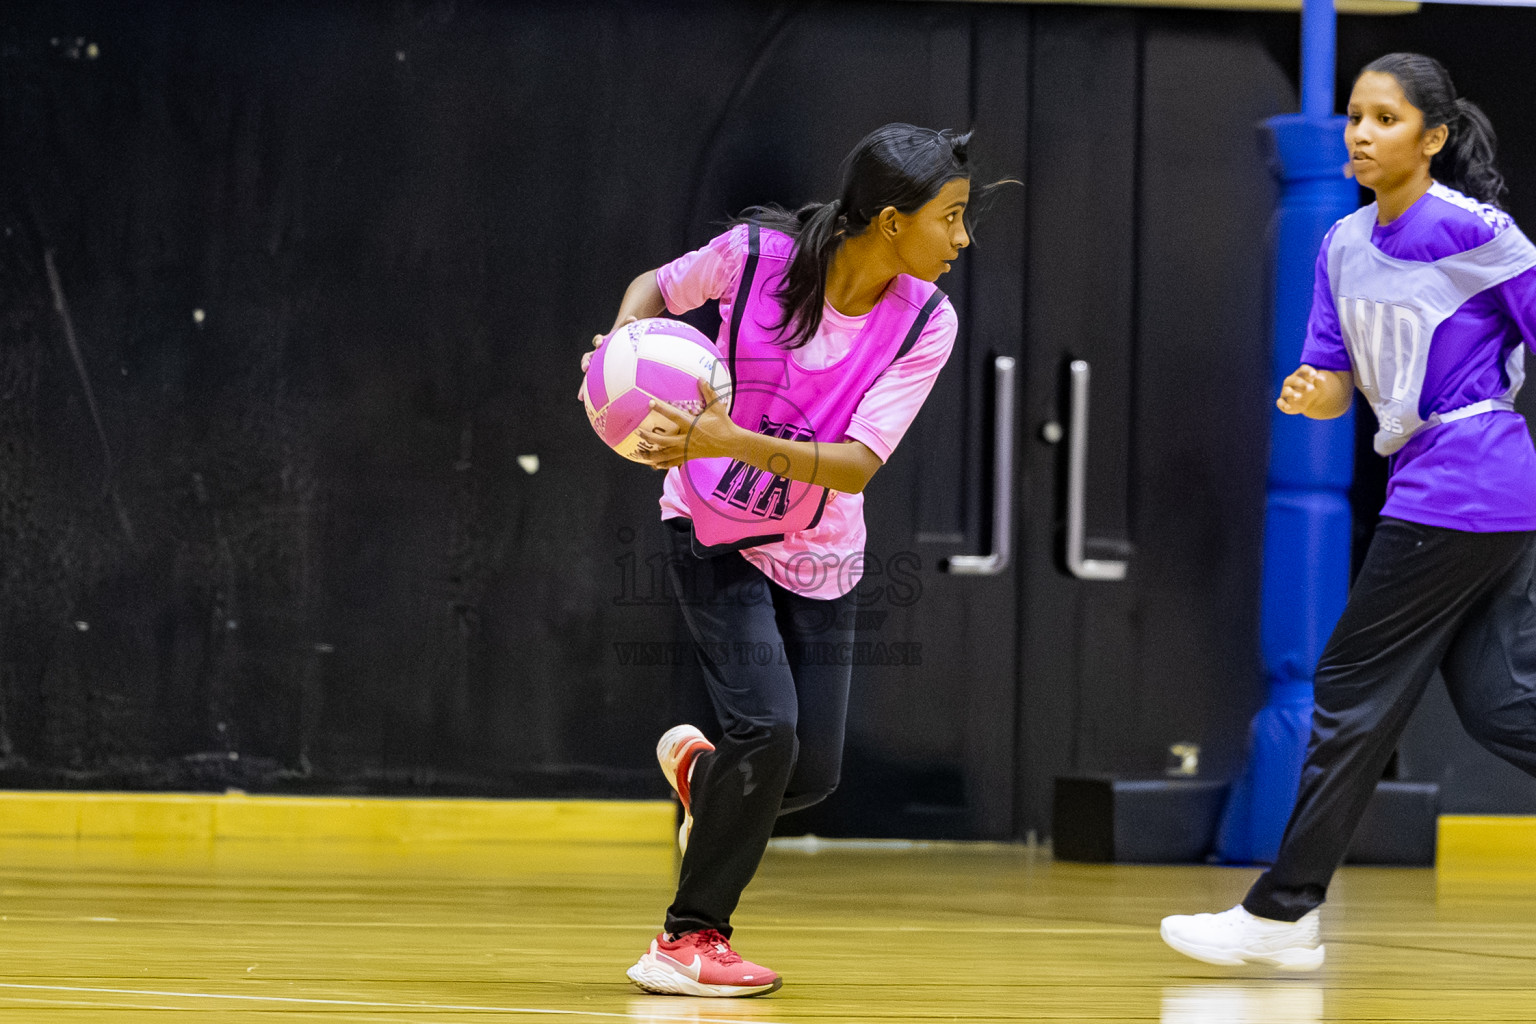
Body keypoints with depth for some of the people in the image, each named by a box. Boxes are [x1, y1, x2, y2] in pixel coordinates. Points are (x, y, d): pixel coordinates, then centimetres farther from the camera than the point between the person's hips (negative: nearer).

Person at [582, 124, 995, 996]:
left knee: (814, 772, 1)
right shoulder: (758, 253, -21)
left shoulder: (925, 325, -16)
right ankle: (691, 937, -2)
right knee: (766, 726, -19)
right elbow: (658, 288, 1)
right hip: (715, 527, -3)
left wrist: (732, 442, -38)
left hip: (818, 555, 3)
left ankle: (702, 774, 37)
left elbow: (856, 466, -24)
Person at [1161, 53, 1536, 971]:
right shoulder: (1345, 245, 11)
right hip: (1431, 488, 8)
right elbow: (1338, 384, 13)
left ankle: (1284, 912, 4)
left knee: (1356, 694, -3)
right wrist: (1313, 392, -8)